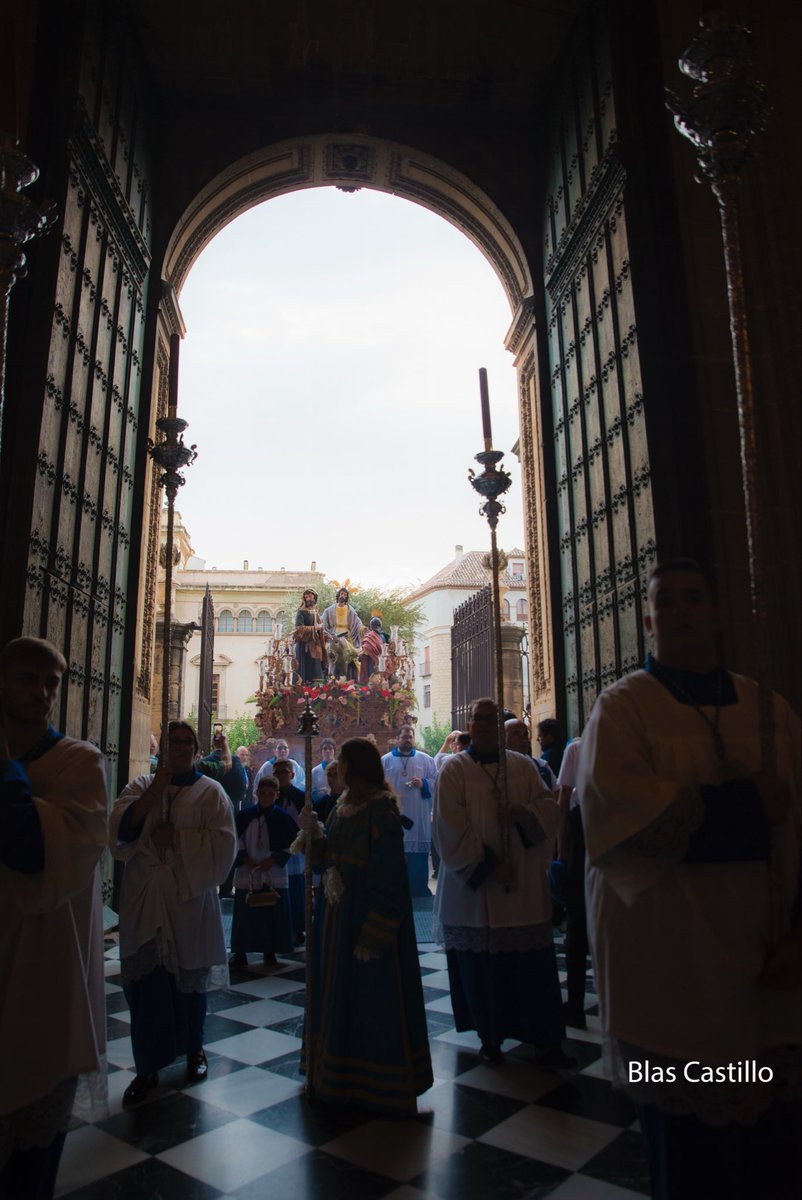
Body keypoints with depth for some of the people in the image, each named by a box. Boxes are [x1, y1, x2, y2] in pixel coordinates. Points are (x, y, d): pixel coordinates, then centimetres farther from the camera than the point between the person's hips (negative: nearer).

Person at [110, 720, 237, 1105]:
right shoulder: (141, 785, 6)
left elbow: (223, 843, -11)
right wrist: (154, 792, -20)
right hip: (144, 900, 1)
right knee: (145, 983, 1)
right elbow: (119, 828, -10)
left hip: (190, 899, -1)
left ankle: (193, 1048, 35)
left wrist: (176, 837, -15)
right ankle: (147, 1067, 16)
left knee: (189, 979, 12)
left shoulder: (211, 792, 0)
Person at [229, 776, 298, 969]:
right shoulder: (245, 816, 0)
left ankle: (270, 952, 19)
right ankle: (239, 952, 17)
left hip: (274, 875, 0)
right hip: (247, 874, 1)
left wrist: (273, 860, -9)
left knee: (273, 915, 4)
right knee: (244, 915, 5)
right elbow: (236, 841, 4)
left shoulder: (283, 818, -2)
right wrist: (246, 860, -7)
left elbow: (291, 845, 1)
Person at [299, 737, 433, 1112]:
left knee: (371, 1001, 4)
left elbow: (388, 877, -22)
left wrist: (373, 936, -23)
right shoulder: (344, 806, 7)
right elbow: (328, 858, 11)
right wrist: (314, 832, -6)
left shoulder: (380, 810, -19)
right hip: (337, 915, 9)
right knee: (338, 995, 19)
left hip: (366, 917, -9)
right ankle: (338, 1074, 38)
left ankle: (381, 1087, 23)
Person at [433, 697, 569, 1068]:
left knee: (534, 967, 4)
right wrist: (487, 867, -14)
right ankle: (490, 1038, 25)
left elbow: (550, 807, 2)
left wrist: (521, 812, -18)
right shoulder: (453, 771, -3)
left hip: (525, 887, 2)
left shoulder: (524, 766, 7)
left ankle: (546, 1042, 16)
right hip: (474, 888, -2)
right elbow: (451, 829, -9)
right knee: (482, 966, 6)